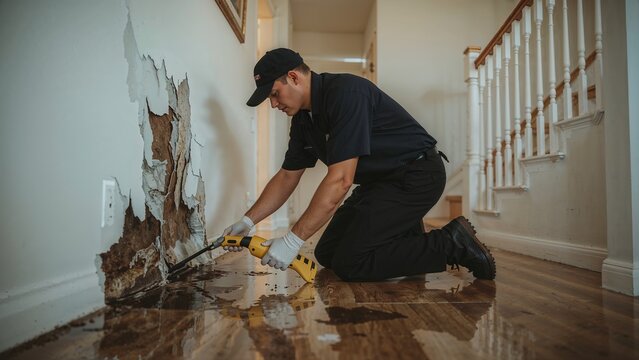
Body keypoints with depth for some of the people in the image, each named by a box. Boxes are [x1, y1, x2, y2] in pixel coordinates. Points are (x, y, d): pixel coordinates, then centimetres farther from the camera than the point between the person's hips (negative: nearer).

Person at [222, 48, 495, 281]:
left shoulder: (345, 92, -24)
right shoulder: (303, 118, 6)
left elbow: (340, 179, -30)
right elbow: (287, 177, 13)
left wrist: (293, 240, -27)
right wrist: (248, 221, 6)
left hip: (416, 176, -9)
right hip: (380, 180, 9)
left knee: (349, 263, -17)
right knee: (326, 254, 7)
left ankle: (450, 243, -8)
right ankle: (407, 234, 15)